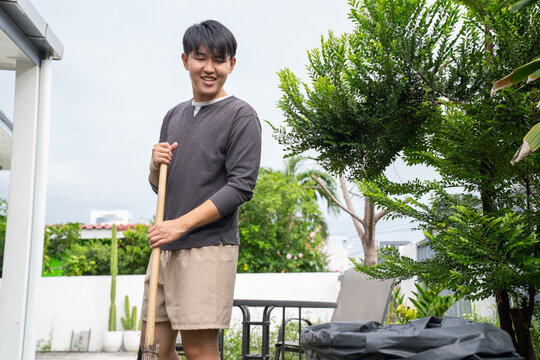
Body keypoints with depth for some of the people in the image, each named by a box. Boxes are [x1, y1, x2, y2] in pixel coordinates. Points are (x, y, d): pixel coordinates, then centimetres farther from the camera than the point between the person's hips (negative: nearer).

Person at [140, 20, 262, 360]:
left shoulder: (241, 115, -4)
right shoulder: (174, 115, 17)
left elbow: (241, 187, -13)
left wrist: (180, 225, -15)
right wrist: (156, 165, -1)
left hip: (209, 246, -6)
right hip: (165, 246, 7)